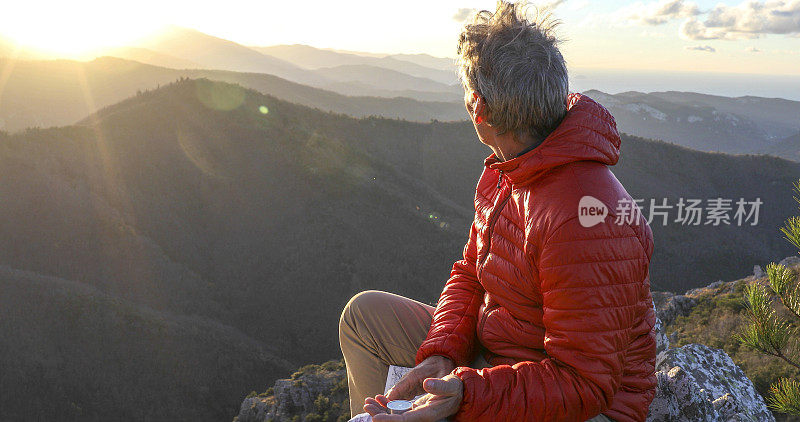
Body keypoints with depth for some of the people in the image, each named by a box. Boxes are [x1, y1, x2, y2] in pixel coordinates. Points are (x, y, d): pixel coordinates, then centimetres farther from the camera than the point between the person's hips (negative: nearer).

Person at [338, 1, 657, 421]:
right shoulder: (502, 171, 1)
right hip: (494, 353, 9)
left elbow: (582, 386, -27)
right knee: (364, 312, 10)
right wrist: (441, 354, -11)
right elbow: (470, 272, 7)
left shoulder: (584, 217, -30)